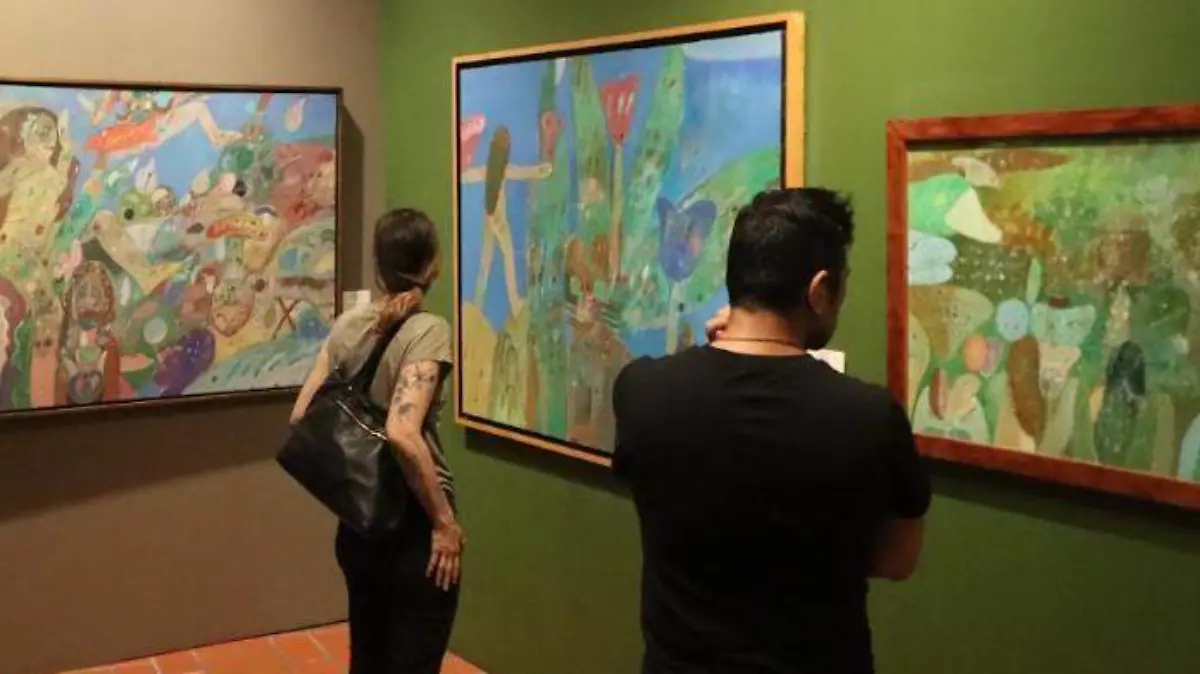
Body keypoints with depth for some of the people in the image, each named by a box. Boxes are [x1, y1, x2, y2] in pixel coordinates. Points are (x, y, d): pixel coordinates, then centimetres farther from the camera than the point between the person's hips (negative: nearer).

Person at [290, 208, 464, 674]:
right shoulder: (427, 329, -16)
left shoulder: (347, 325, 2)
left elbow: (301, 416, 3)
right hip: (413, 524, -6)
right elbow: (403, 433, -27)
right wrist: (445, 521, -19)